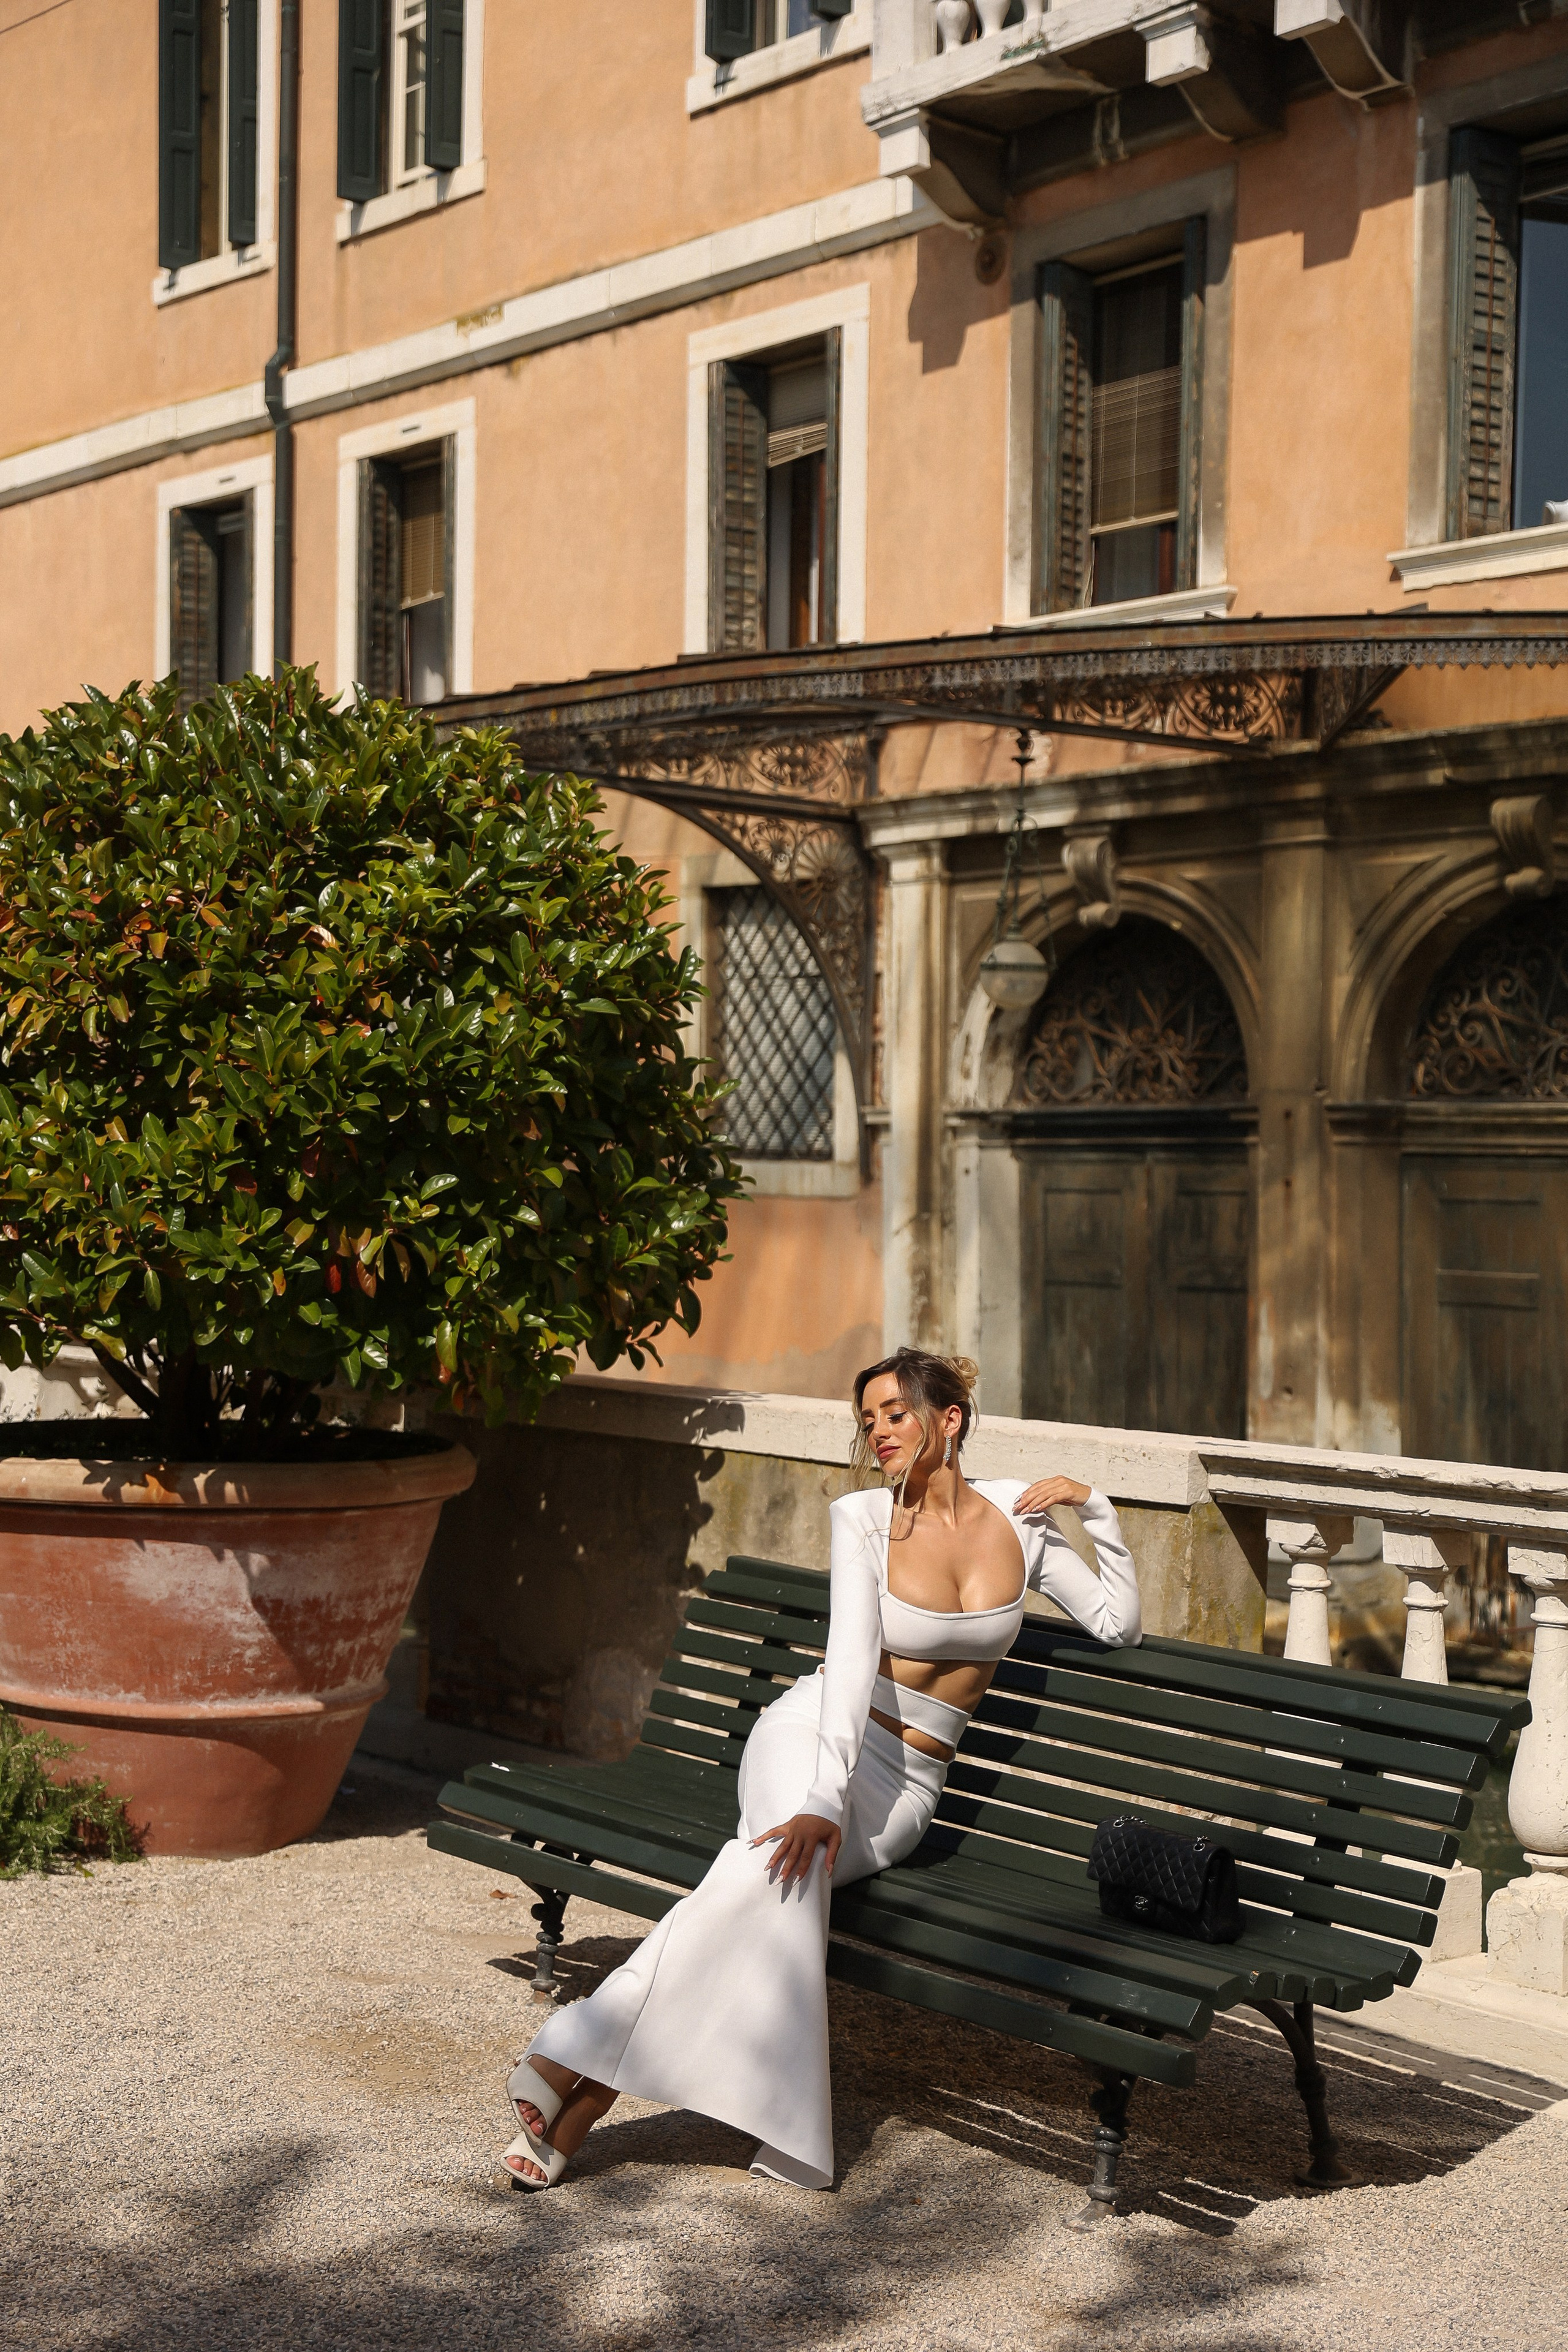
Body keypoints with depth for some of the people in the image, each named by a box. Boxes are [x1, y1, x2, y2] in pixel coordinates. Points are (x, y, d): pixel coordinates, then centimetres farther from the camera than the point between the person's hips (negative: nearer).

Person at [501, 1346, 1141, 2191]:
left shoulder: (1016, 1514, 5)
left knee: (778, 1871, -31)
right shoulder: (863, 1518, -3)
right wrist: (821, 1798, -28)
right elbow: (853, 1658, -16)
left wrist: (1096, 1508, 1)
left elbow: (1118, 1623, 14)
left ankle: (584, 2072, -33)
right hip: (814, 1734, -1)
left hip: (905, 1786, 2)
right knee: (791, 1855, -37)